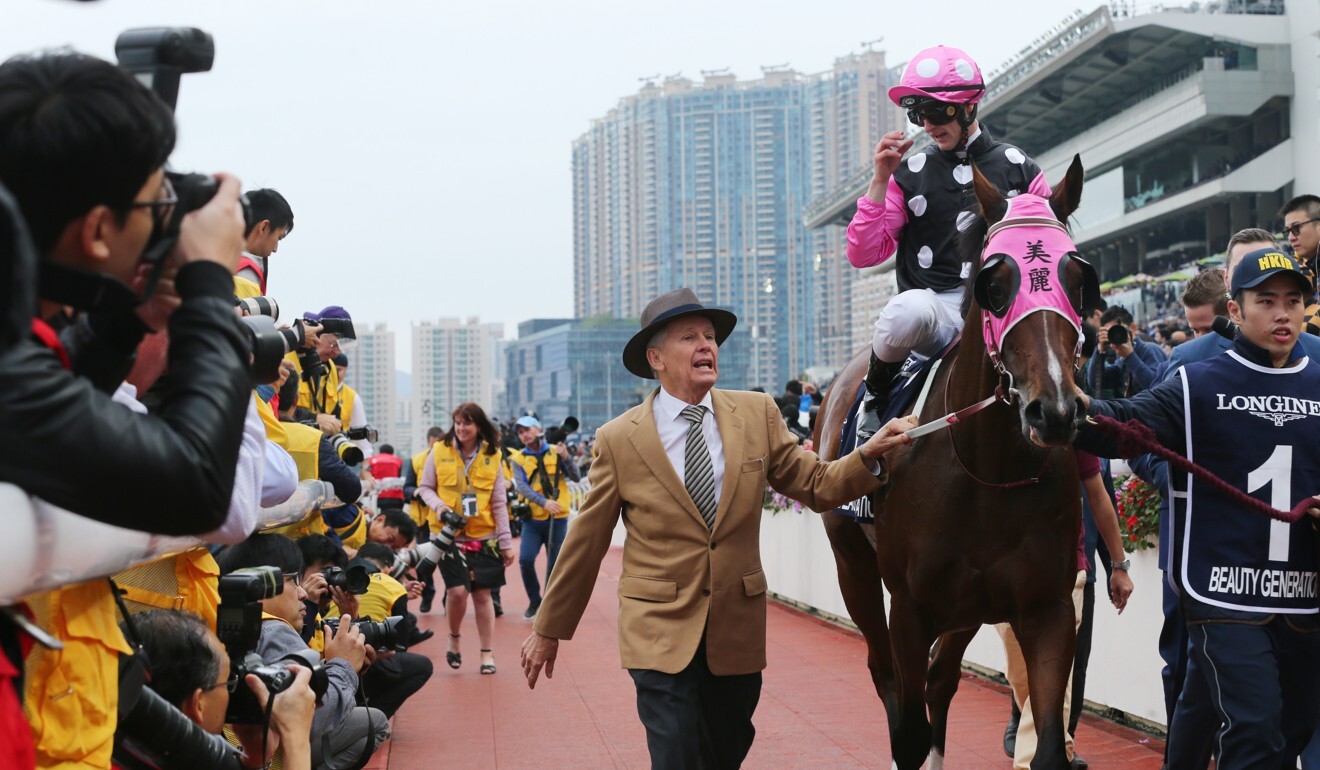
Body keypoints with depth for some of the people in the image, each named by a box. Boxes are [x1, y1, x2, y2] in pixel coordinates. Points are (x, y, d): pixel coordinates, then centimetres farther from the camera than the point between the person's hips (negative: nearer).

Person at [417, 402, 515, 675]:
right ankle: (454, 640, 15)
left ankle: (487, 654, 14)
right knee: (457, 590, -12)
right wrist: (437, 505, -14)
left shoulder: (492, 457, 2)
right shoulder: (439, 451, 0)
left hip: (484, 537, 1)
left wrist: (506, 542, 2)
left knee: (482, 594, 3)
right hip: (449, 534, -1)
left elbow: (499, 503, 4)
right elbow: (425, 487, 8)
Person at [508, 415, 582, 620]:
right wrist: (543, 502, -27)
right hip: (532, 520, 0)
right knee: (526, 559, -15)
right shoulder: (518, 459, 2)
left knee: (555, 564, 4)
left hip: (558, 519, 0)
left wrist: (565, 458, -20)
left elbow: (576, 478, -3)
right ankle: (534, 601, 6)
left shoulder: (555, 452, 4)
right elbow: (521, 486, -12)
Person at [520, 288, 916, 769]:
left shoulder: (757, 416, 2)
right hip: (661, 633, -3)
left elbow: (817, 487, 2)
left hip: (738, 633, 3)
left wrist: (869, 456, -18)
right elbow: (586, 543, 1)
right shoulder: (618, 439, -4)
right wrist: (548, 631, 5)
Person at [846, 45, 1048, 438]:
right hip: (935, 308, -1)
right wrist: (880, 181, -4)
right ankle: (876, 399, -8)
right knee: (908, 310, -38)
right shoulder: (910, 173, 10)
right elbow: (862, 254, 4)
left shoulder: (1019, 168, 13)